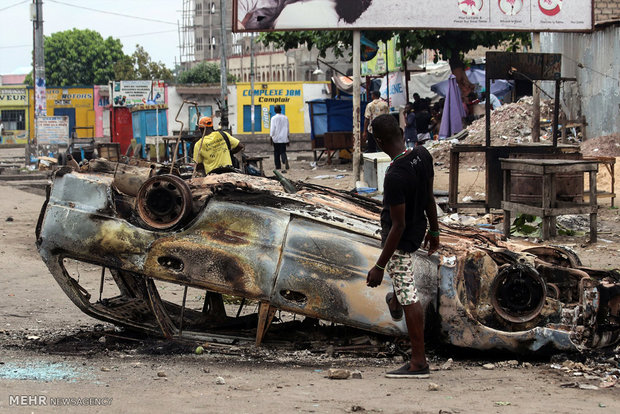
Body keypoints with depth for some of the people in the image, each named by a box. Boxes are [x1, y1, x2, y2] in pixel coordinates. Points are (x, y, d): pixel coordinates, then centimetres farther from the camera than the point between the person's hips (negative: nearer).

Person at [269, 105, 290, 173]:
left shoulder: (274, 118, -8)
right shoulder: (285, 118, 6)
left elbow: (272, 129, -10)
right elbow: (287, 128, 12)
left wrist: (271, 137, -2)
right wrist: (287, 138, 19)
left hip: (276, 139, -3)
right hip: (284, 138, 3)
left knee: (276, 153, 8)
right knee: (283, 152, 1)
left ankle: (278, 166, 11)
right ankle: (285, 161, -26)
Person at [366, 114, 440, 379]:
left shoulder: (395, 176, -34)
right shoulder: (423, 155, -12)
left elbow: (398, 226, -29)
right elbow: (429, 197, 3)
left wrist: (379, 266, -23)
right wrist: (433, 230, 18)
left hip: (401, 239, -8)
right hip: (419, 229, 8)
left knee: (409, 297, 0)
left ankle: (419, 362, 7)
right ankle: (395, 304, 62)